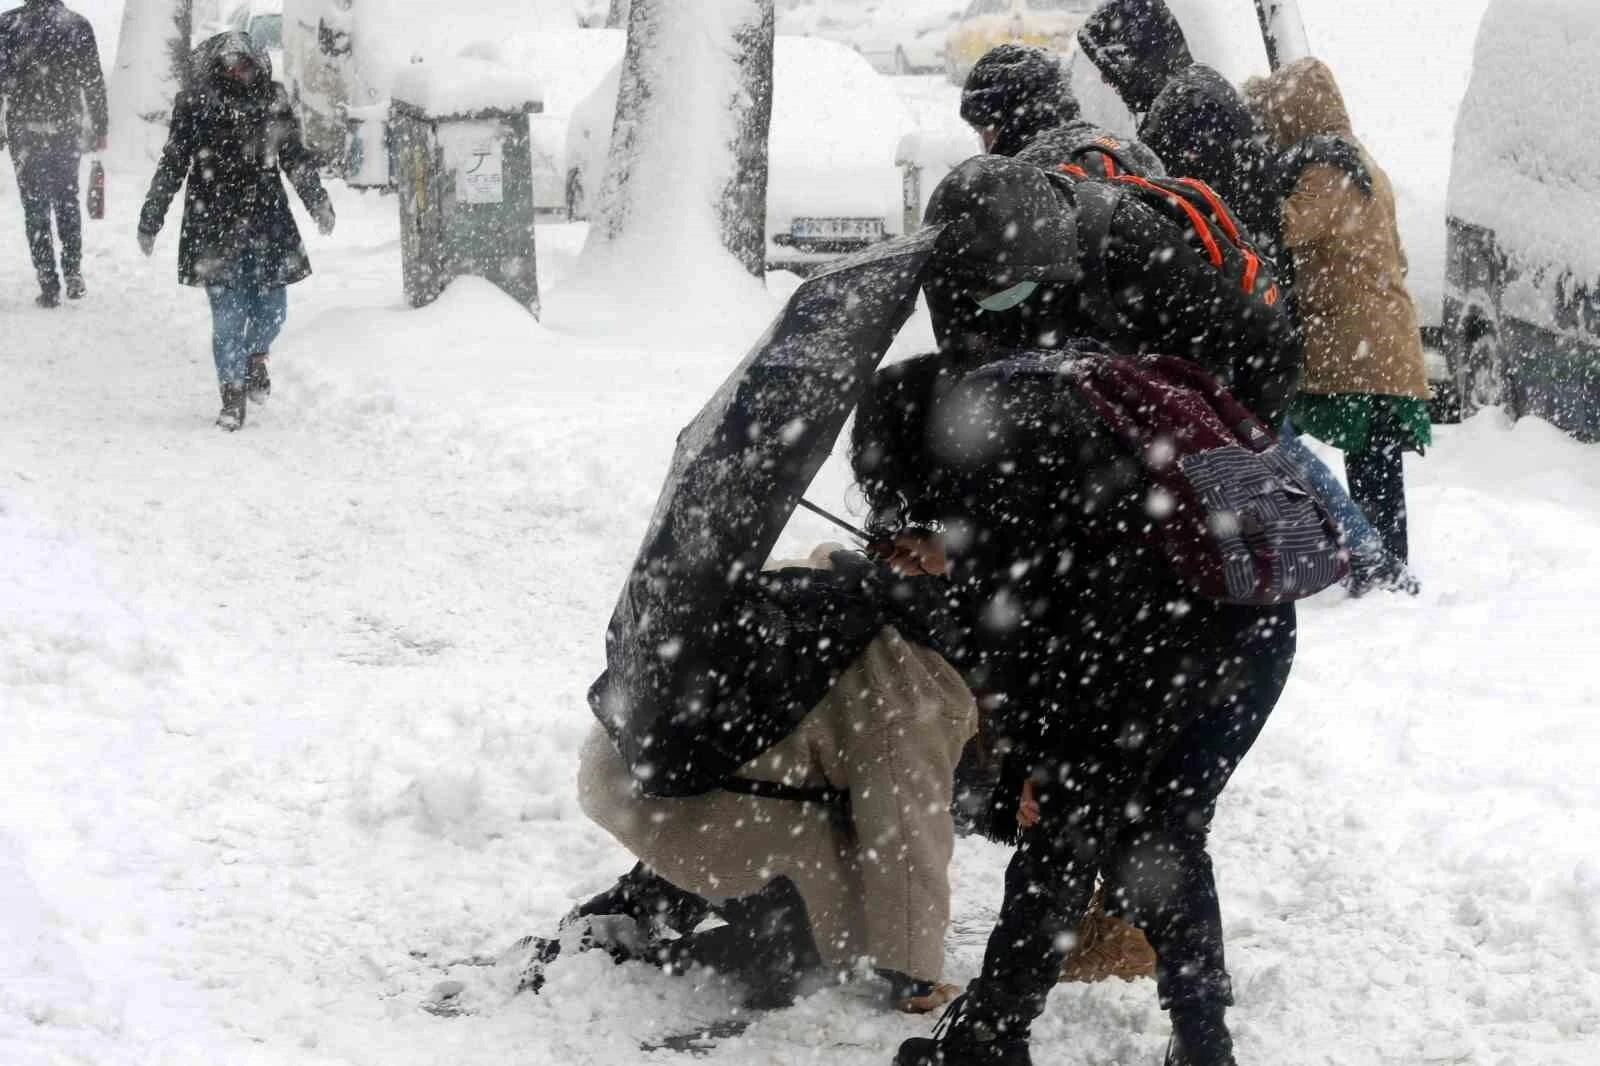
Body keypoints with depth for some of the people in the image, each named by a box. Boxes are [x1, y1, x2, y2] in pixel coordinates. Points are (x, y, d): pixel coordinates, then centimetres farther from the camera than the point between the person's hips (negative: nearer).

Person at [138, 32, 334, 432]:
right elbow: (172, 165, 0)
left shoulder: (271, 99, 1)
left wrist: (319, 204, 8)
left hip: (267, 220, 3)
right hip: (215, 225, -3)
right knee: (228, 314, -6)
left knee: (272, 307, 5)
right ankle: (232, 394, 9)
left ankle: (255, 357, 38)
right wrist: (149, 222, 1)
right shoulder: (196, 103, -7)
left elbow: (295, 156, 12)